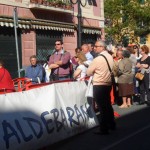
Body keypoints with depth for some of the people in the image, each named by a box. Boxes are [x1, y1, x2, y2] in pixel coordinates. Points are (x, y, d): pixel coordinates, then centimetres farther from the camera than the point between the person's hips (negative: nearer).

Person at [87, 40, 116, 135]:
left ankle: (104, 129, 3)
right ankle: (112, 125, 32)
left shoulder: (98, 59, -17)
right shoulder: (110, 57, 5)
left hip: (99, 86, -8)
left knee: (102, 107, -2)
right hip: (108, 84, 8)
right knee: (108, 105, 20)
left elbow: (88, 72, -9)